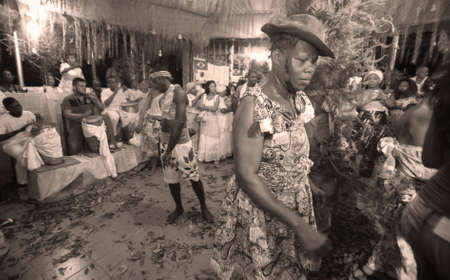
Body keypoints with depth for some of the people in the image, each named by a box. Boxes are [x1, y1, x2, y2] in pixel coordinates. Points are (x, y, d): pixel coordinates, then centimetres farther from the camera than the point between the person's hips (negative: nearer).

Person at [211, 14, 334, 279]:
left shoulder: (301, 100, -2)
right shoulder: (254, 106, -24)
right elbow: (247, 177, -26)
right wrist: (299, 226, -26)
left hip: (296, 209, 6)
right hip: (259, 214, -6)